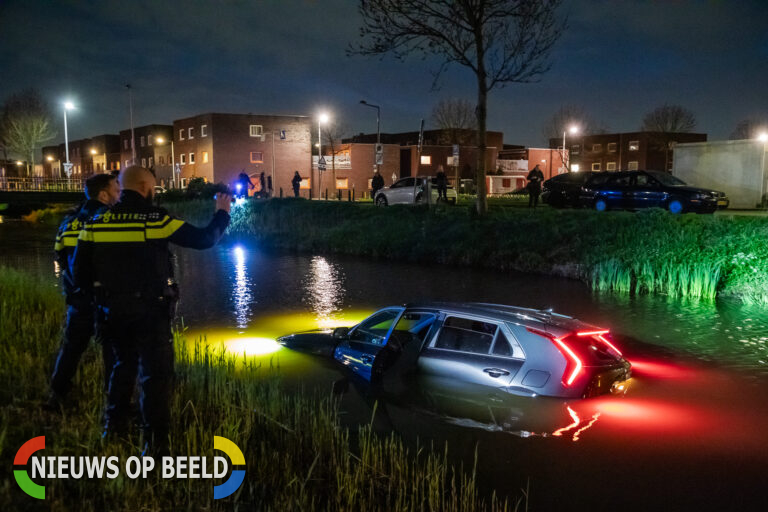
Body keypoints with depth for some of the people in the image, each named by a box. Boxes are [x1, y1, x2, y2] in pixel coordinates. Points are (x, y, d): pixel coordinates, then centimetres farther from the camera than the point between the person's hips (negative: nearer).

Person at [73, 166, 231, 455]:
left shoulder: (96, 222, 1)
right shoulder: (155, 219, -12)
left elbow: (80, 269, 4)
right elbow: (203, 239, -9)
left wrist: (97, 296, 20)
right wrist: (222, 214, 8)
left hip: (112, 310, 5)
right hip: (150, 310, -5)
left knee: (124, 363, 26)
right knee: (156, 372, 2)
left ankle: (115, 424, 35)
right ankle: (155, 443, 3)